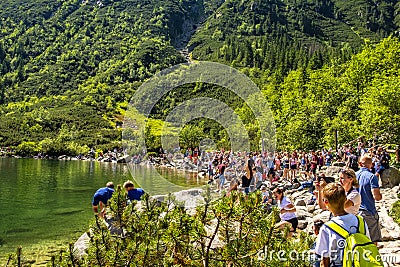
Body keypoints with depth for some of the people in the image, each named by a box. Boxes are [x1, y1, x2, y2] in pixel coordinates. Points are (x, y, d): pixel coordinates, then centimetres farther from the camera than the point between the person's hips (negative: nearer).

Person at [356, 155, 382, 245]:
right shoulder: (372, 176, -11)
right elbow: (376, 197, -17)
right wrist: (380, 195, 5)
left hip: (355, 212, 5)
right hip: (369, 212, -5)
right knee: (373, 242, 4)